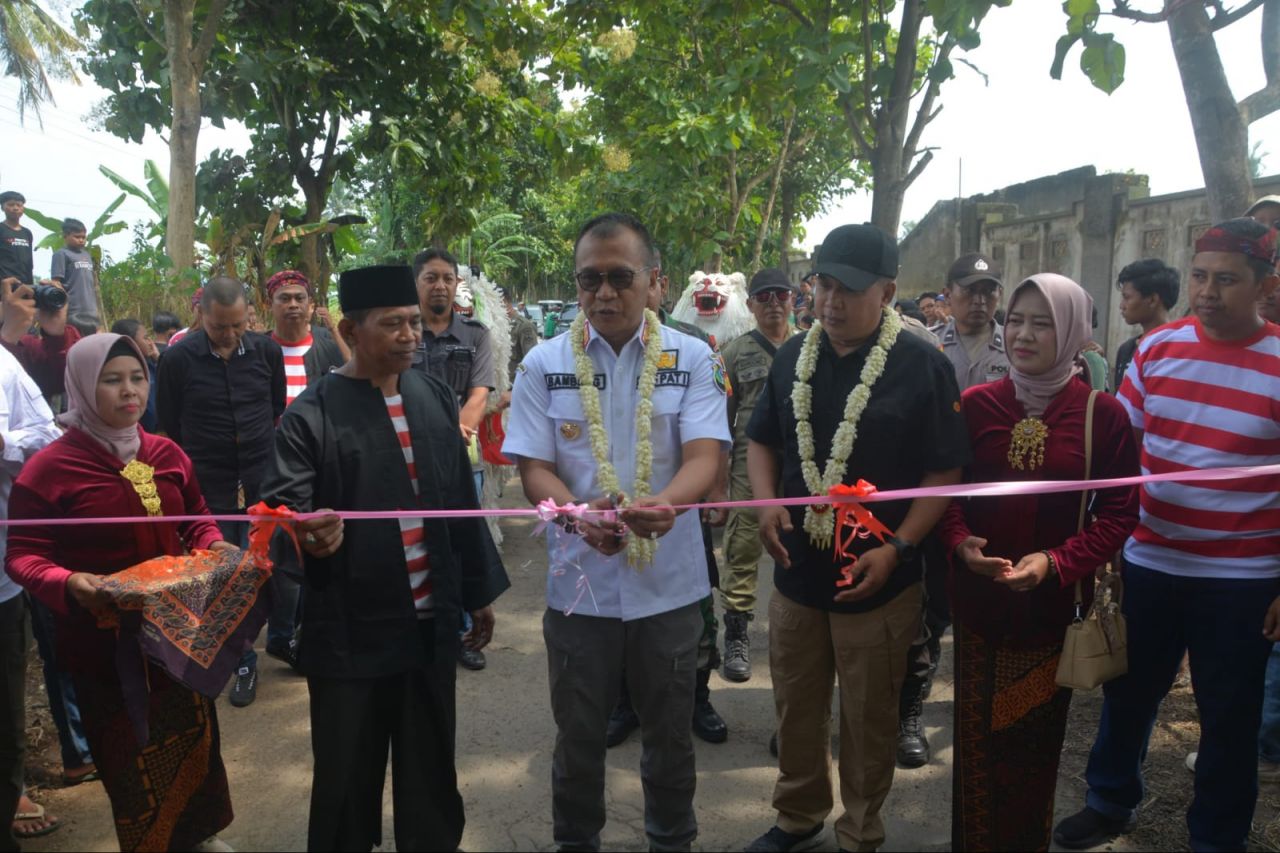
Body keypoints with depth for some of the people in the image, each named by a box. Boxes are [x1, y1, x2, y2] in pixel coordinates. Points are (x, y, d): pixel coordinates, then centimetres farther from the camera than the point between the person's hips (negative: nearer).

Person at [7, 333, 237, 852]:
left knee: (193, 739, 17)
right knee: (133, 762, 9)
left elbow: (195, 518, 15)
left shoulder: (166, 454, 2)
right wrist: (68, 583, -29)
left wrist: (213, 544, -6)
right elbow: (22, 555, -10)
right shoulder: (49, 468, -12)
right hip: (105, 642, -5)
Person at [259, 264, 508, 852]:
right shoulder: (313, 413, -9)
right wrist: (306, 529, -38)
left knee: (430, 766, 18)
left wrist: (479, 589, 13)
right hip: (350, 627, -4)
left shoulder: (436, 398, 6)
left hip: (431, 620, 4)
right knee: (348, 775, 10)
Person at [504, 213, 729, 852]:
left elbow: (704, 455, -13)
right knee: (578, 736, 17)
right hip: (578, 583, 0)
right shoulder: (544, 364, -2)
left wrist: (667, 502, -35)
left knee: (670, 735, 17)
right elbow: (533, 468, -4)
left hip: (669, 583, 0)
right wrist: (577, 514, -25)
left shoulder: (693, 359, -4)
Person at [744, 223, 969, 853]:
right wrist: (766, 500, -7)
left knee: (868, 720, 12)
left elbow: (943, 472, -8)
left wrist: (896, 549, -18)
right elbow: (762, 441, 13)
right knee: (796, 710, 17)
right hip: (796, 572, 4)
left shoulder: (924, 367, -10)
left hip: (878, 581, -4)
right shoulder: (792, 357, 4)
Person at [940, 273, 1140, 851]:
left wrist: (1057, 561, -17)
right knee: (977, 738, 10)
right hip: (979, 600, 2)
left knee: (1036, 741, 11)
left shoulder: (1103, 414, -6)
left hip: (1053, 605, -1)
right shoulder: (975, 404, 0)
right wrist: (960, 541, -13)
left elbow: (1119, 512, -3)